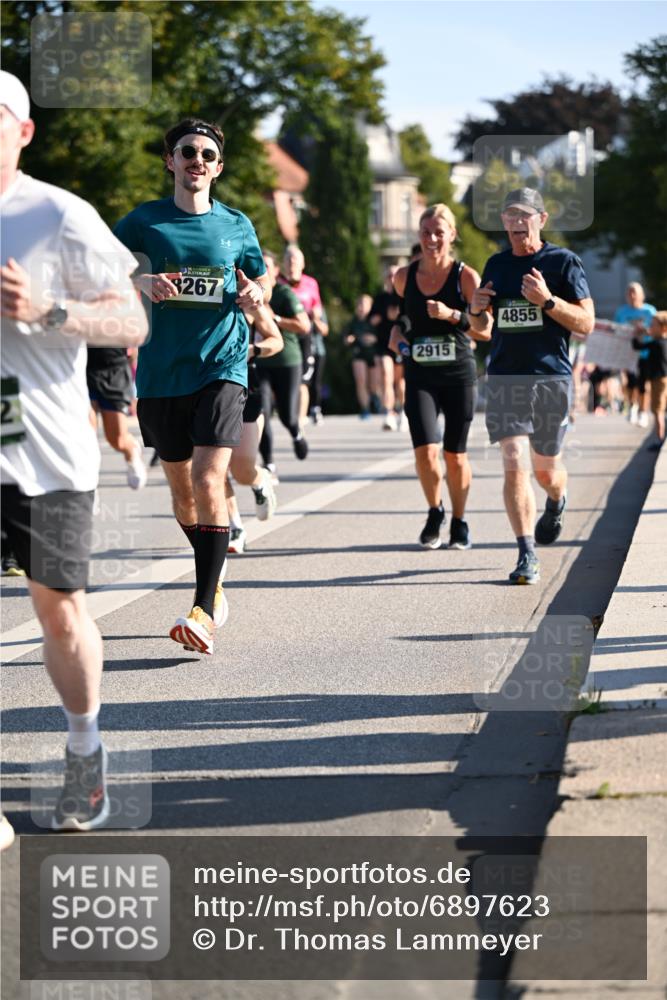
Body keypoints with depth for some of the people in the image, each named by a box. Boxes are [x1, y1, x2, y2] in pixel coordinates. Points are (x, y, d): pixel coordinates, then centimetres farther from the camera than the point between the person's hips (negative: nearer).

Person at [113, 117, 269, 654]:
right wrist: (140, 282, -18)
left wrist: (255, 294, -2)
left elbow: (259, 280, 21)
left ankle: (205, 610, -19)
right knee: (181, 487, 11)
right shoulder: (145, 220, 5)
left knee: (208, 480, -17)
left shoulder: (237, 225, 8)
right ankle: (214, 579, 34)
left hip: (222, 365, -2)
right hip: (160, 371, 2)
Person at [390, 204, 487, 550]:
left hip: (459, 375, -1)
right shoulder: (404, 277, 3)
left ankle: (459, 522, 27)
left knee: (455, 456, 4)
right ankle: (435, 512, 14)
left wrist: (452, 315, -20)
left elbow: (487, 331, -7)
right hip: (420, 376, 2)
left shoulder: (465, 277, -6)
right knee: (425, 452, -14)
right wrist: (398, 336, 2)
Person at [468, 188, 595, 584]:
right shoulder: (496, 264, 11)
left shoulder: (564, 261, -1)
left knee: (545, 470, 9)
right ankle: (528, 555, -9)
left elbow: (586, 324, -6)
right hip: (504, 377, 2)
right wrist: (477, 310, -3)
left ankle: (557, 502, 45)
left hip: (551, 377, -2)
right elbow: (483, 327, 20)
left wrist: (548, 301, -20)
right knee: (513, 464, -11)